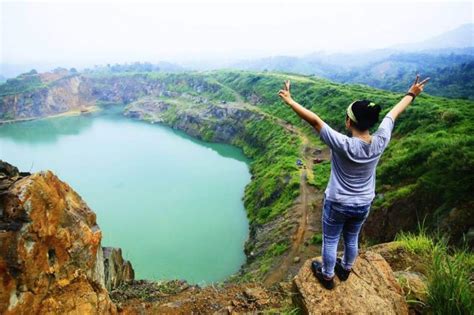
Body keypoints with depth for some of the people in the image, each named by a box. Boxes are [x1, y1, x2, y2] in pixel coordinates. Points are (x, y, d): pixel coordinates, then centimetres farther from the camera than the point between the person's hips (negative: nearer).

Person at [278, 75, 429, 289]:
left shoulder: (343, 145, -33)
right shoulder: (380, 142, -18)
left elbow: (315, 121, -34)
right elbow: (394, 113, -1)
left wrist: (290, 101, -30)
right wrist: (411, 94, 15)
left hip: (337, 204, -5)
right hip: (363, 205, 5)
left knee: (330, 241, 19)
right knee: (352, 239, 28)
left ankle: (327, 276, 40)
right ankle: (345, 269, 52)